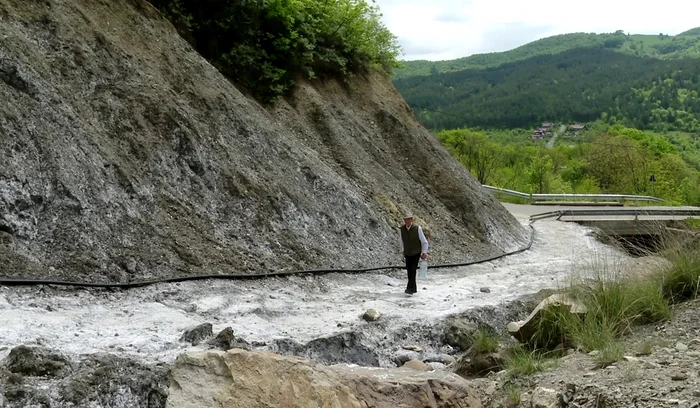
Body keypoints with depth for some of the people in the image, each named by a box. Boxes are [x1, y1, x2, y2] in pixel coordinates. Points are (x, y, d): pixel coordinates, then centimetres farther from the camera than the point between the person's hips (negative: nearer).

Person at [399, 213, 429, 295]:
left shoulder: (417, 228, -17)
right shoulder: (402, 229, -7)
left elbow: (424, 242, -9)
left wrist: (424, 253, -14)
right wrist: (403, 251, 14)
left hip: (416, 253, -4)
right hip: (407, 254, 4)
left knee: (413, 270, -16)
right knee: (409, 271, 7)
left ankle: (410, 288, -20)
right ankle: (414, 288, 20)